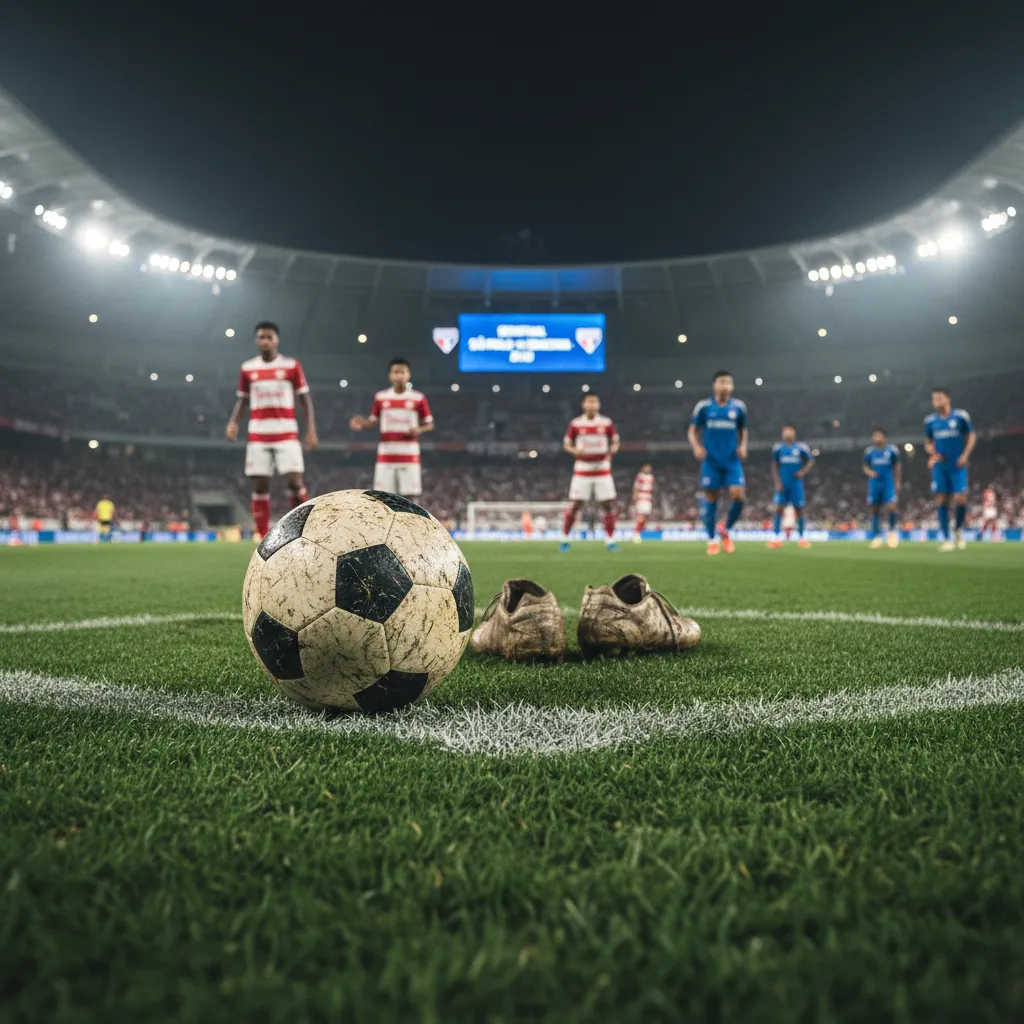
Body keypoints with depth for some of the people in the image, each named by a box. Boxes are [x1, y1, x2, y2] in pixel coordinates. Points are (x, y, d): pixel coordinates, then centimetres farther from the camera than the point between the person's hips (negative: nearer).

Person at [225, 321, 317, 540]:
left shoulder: (291, 366, 2)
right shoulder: (247, 368, 8)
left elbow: (305, 399, 3)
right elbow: (242, 399, 16)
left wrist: (311, 429, -6)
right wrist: (233, 422, -2)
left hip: (286, 434, -2)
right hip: (258, 436, 2)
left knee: (295, 482, -11)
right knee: (259, 486, 1)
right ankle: (263, 539, 7)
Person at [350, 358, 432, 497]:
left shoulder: (418, 398, 1)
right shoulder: (380, 397, 6)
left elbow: (430, 424, 6)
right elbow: (373, 421, 14)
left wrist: (419, 430, -15)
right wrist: (362, 424, -8)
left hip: (409, 455, -2)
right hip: (386, 454, 2)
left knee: (409, 495, -1)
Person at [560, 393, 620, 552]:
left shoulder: (607, 423, 2)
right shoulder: (576, 424, 0)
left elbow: (615, 441, 11)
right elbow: (566, 444, 6)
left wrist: (612, 450, -10)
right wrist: (575, 451, -15)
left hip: (602, 471, 1)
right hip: (582, 471, -1)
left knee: (609, 505, -1)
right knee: (574, 505, -3)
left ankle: (610, 540, 9)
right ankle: (564, 540, 8)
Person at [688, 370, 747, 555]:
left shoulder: (739, 407, 5)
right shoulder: (703, 406, 0)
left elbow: (743, 431, 18)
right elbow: (693, 431, 5)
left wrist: (743, 446, -1)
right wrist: (697, 447, -12)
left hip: (732, 460, 1)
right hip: (711, 461, -1)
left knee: (738, 495, -12)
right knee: (711, 499, 1)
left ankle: (726, 530, 14)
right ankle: (712, 540, 15)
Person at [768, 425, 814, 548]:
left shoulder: (801, 447, 0)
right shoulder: (777, 447, 2)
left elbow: (811, 460, 9)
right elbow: (774, 465, 5)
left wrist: (803, 471, -8)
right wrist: (777, 482, -3)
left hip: (796, 483, 0)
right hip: (782, 484, 0)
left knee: (799, 509, 3)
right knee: (779, 508, -7)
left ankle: (802, 537, 13)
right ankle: (776, 537, -6)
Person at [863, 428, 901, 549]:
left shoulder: (892, 450, 0)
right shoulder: (869, 451, 4)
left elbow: (897, 466, 9)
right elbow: (866, 467, 12)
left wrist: (897, 482, 8)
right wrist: (869, 472, -10)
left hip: (889, 482, -2)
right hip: (874, 483, 2)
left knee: (891, 506, -16)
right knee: (875, 509, 4)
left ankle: (892, 530, 10)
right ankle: (876, 537, 12)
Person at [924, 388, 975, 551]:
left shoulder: (960, 416, -2)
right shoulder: (930, 420, 6)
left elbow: (972, 436, 5)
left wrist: (965, 455, -7)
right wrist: (933, 453, -3)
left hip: (958, 466, -2)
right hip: (940, 466, 2)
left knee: (960, 499, -11)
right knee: (942, 501, -1)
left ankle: (959, 530, 17)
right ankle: (946, 539, 4)